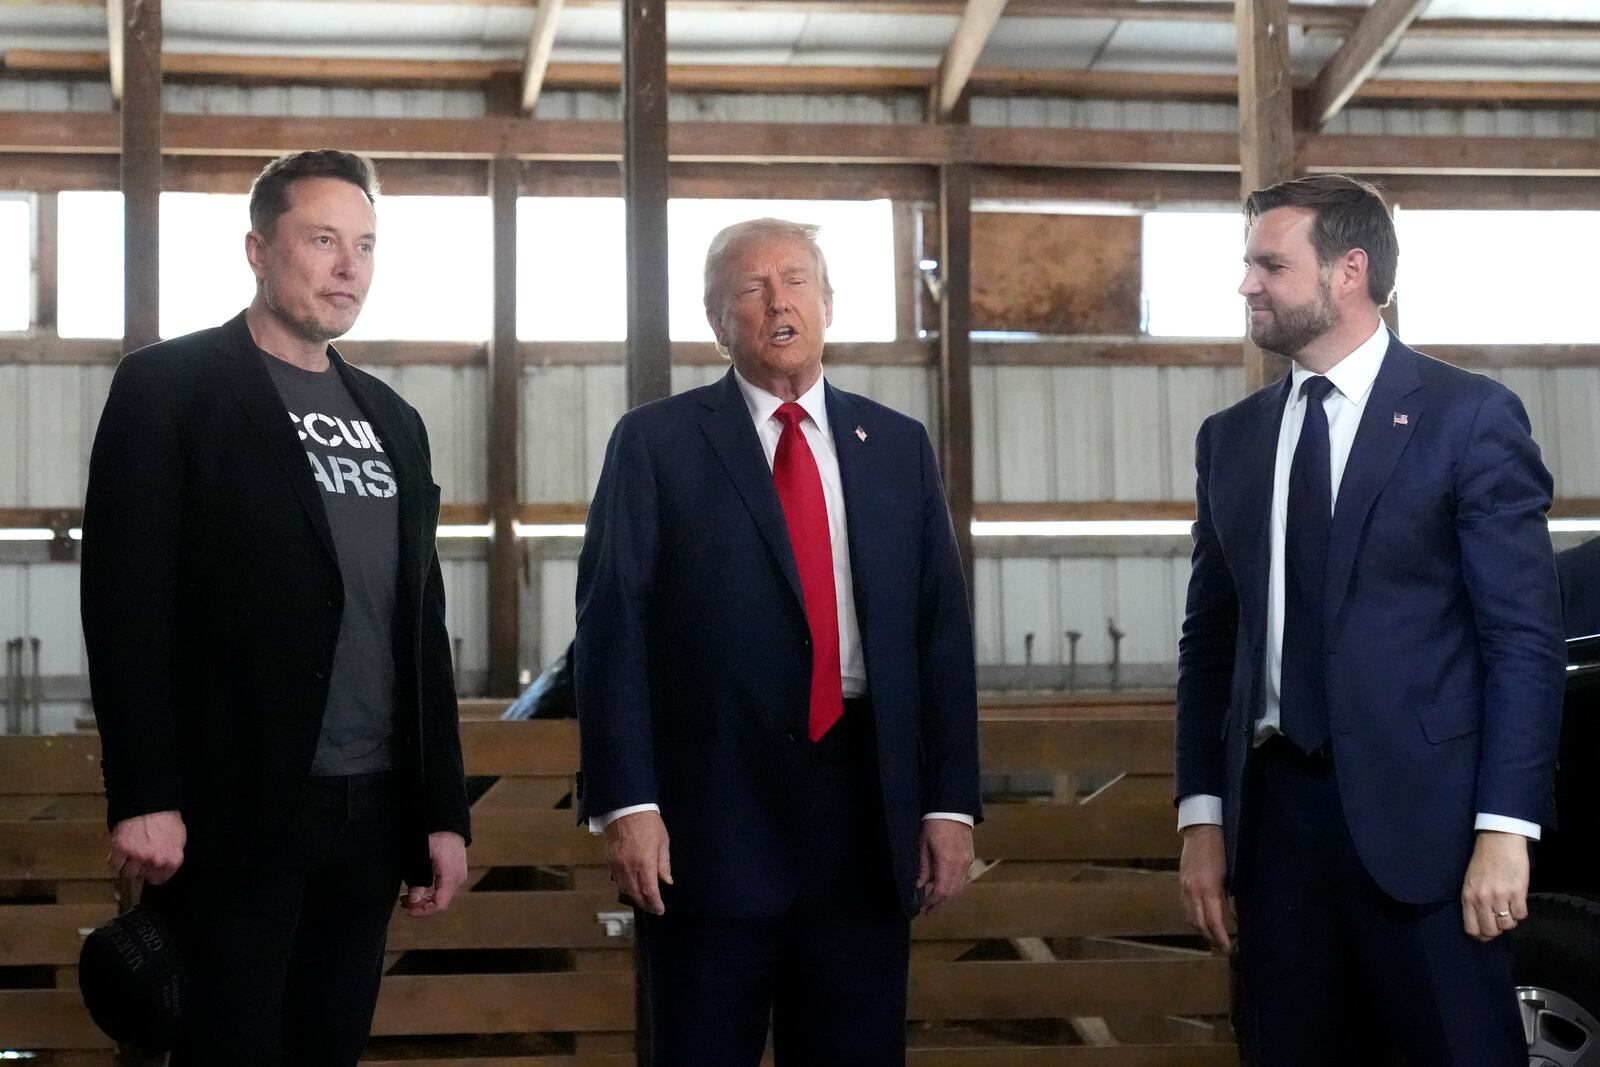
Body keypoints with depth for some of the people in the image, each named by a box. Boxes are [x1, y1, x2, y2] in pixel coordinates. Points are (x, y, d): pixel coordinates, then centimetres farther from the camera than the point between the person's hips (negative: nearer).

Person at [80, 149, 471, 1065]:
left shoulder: (391, 419, 16)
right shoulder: (170, 387, -3)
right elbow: (128, 602, -10)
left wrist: (444, 808, 12)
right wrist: (143, 796, -17)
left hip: (370, 810, 6)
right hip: (233, 809, -6)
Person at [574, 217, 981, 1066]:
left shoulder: (898, 446, 11)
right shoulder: (656, 443, 2)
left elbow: (942, 631, 9)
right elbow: (612, 627, -4)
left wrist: (950, 802, 2)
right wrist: (625, 803, -13)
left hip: (866, 809, 3)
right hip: (711, 811, -3)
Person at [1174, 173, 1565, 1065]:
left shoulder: (1469, 416, -3)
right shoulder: (1231, 438, 12)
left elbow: (1526, 637, -7)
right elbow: (1212, 638, 13)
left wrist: (1505, 827, -14)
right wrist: (1203, 814, 5)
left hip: (1421, 812, -4)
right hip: (1275, 808, 5)